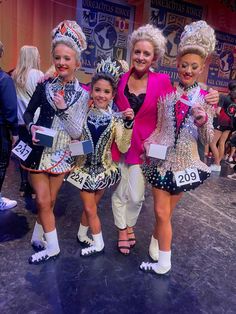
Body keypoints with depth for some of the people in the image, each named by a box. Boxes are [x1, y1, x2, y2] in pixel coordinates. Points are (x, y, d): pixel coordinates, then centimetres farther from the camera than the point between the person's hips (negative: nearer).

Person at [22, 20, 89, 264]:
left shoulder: (82, 94, -5)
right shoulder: (45, 85, -4)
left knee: (49, 201, 12)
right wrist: (32, 127, -14)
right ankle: (52, 246, 21)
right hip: (38, 151, 0)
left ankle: (38, 238, 37)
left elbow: (77, 132, -9)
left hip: (60, 155, 0)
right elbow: (28, 112, 7)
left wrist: (64, 109, -22)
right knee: (43, 202, 1)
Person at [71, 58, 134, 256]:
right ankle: (98, 244, 31)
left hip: (104, 169, 0)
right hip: (84, 167, 1)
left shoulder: (115, 118, -9)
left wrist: (128, 123, -27)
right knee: (90, 209, 10)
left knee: (90, 207, 16)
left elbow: (123, 147, -16)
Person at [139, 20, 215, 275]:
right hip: (161, 158, 0)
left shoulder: (205, 99, -2)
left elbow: (208, 140, -3)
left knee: (163, 212, 14)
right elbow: (157, 125, 8)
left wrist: (202, 122, -23)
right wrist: (149, 142, -9)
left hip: (184, 162, 0)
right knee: (162, 212, 5)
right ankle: (163, 263, 26)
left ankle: (157, 246, 42)